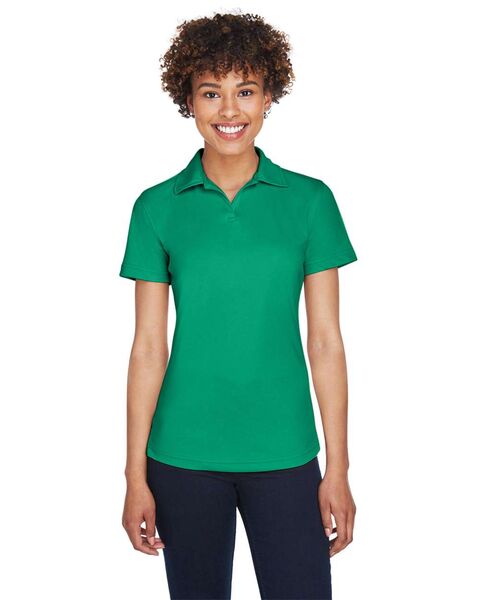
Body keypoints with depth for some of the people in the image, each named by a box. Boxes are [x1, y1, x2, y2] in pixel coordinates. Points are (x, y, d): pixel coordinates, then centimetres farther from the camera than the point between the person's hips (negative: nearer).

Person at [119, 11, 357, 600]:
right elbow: (148, 347, 0)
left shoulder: (310, 200, 0)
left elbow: (325, 341, 1)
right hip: (183, 456, 1)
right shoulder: (158, 207, 0)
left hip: (284, 453, 0)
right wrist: (135, 474, 0)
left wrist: (338, 468, -1)